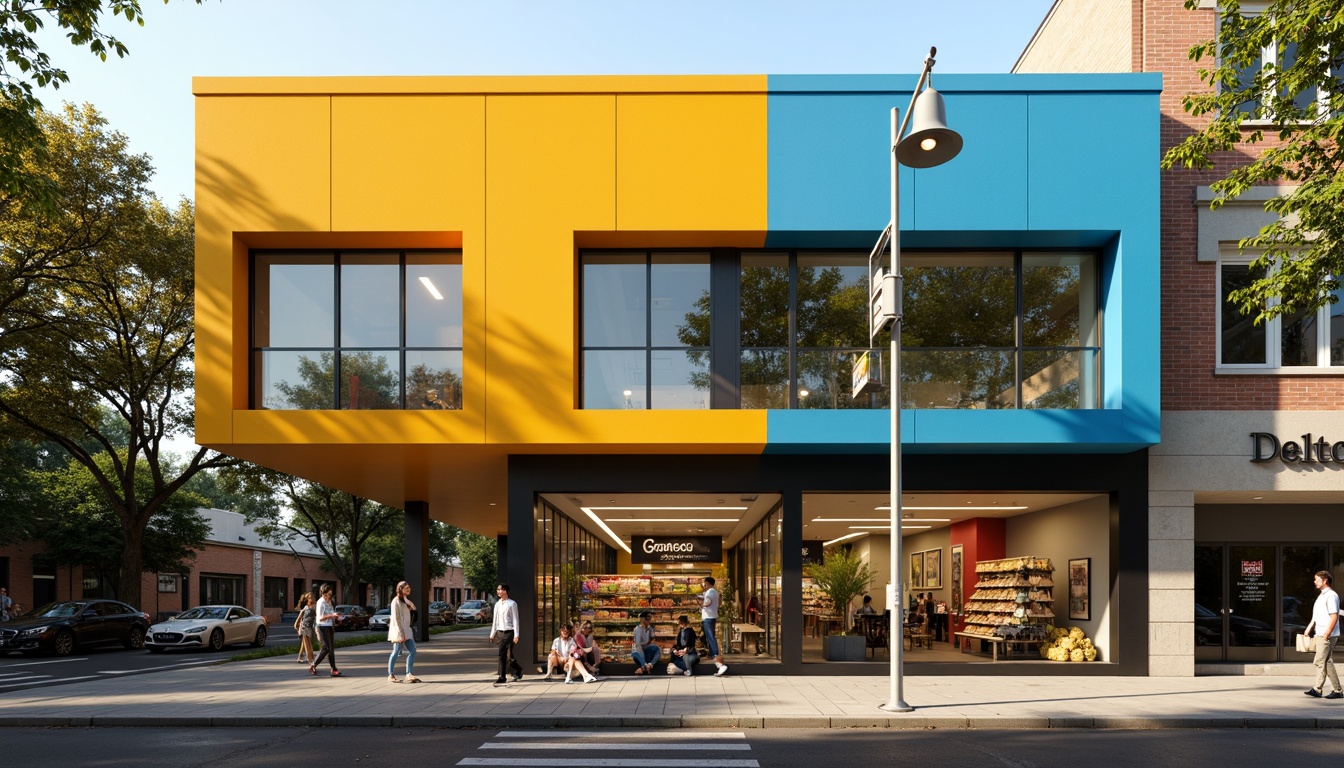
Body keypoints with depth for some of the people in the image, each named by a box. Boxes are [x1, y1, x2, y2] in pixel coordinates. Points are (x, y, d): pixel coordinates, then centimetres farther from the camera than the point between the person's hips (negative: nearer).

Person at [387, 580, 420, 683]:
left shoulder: (406, 600, 19)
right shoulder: (396, 601, -8)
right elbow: (396, 618, -14)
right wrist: (401, 633, -18)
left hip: (406, 629, 8)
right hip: (398, 630, -8)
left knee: (412, 651, 1)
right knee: (396, 652, -5)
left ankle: (409, 674, 3)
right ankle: (390, 675, 4)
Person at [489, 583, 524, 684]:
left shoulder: (512, 604, -5)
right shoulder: (497, 604, 12)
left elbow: (515, 620, -7)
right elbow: (495, 620, 17)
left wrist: (516, 635, -12)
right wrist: (492, 634, 14)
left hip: (509, 632, -6)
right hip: (500, 633, 6)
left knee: (502, 654, -10)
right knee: (503, 655, 5)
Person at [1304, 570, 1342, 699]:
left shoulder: (1331, 595, -12)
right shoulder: (1321, 596, 17)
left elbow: (1334, 617, -19)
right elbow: (1315, 616, 23)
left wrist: (1326, 634, -20)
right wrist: (1308, 629, 16)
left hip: (1327, 635, -10)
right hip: (1320, 634, 10)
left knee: (1320, 661, -7)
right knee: (1327, 662, 10)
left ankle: (1317, 689, -2)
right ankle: (1337, 690, 13)